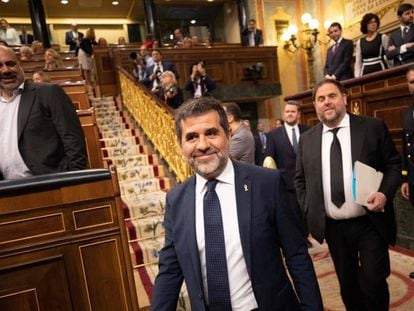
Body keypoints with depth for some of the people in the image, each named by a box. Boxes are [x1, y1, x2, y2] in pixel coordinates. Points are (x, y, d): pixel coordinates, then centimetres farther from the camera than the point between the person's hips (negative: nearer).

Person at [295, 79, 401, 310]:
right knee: (347, 284, 17)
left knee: (373, 282, 2)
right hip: (333, 227, 3)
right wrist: (308, 210, 2)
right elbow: (300, 179, 11)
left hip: (370, 224, -2)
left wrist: (385, 193, -15)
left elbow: (394, 164, 1)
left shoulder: (373, 127, -3)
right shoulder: (307, 139, 4)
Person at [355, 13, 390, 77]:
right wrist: (357, 77, 0)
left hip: (380, 71, -2)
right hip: (366, 73, 2)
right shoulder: (360, 42, 13)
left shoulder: (383, 37, 6)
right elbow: (358, 62, 11)